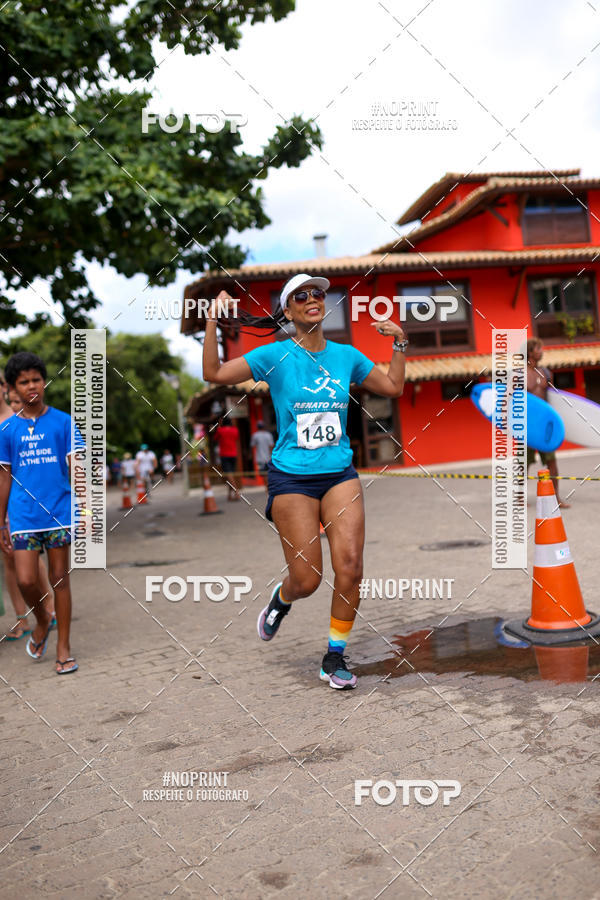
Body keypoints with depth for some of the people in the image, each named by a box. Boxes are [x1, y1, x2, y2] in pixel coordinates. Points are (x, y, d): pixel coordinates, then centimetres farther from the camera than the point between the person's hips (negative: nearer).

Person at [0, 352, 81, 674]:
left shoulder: (63, 422, 1)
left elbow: (74, 469, -1)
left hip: (59, 513, -1)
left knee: (59, 577, 5)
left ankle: (63, 647, 17)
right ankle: (42, 620, 29)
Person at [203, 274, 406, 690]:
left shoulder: (347, 355, 8)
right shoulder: (276, 355, -3)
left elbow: (393, 387, 19)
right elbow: (214, 373, -9)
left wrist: (400, 342, 11)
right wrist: (212, 321, -16)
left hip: (341, 475, 3)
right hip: (292, 479, -3)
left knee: (350, 566, -10)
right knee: (307, 579, -3)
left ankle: (335, 657, 10)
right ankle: (281, 599, 36)